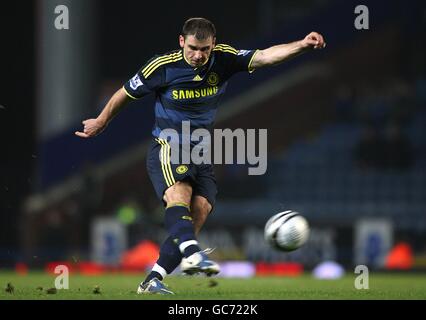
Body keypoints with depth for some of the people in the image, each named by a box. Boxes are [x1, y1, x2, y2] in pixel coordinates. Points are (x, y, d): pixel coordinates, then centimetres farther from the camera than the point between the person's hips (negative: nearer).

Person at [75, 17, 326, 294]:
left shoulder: (223, 59, -5)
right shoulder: (162, 67, -12)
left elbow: (265, 56, -16)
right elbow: (124, 95, 3)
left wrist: (302, 45, -32)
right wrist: (101, 123, 15)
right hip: (167, 147, -4)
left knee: (198, 214, -11)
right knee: (179, 194, -32)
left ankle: (153, 280, -9)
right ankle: (192, 253, -56)